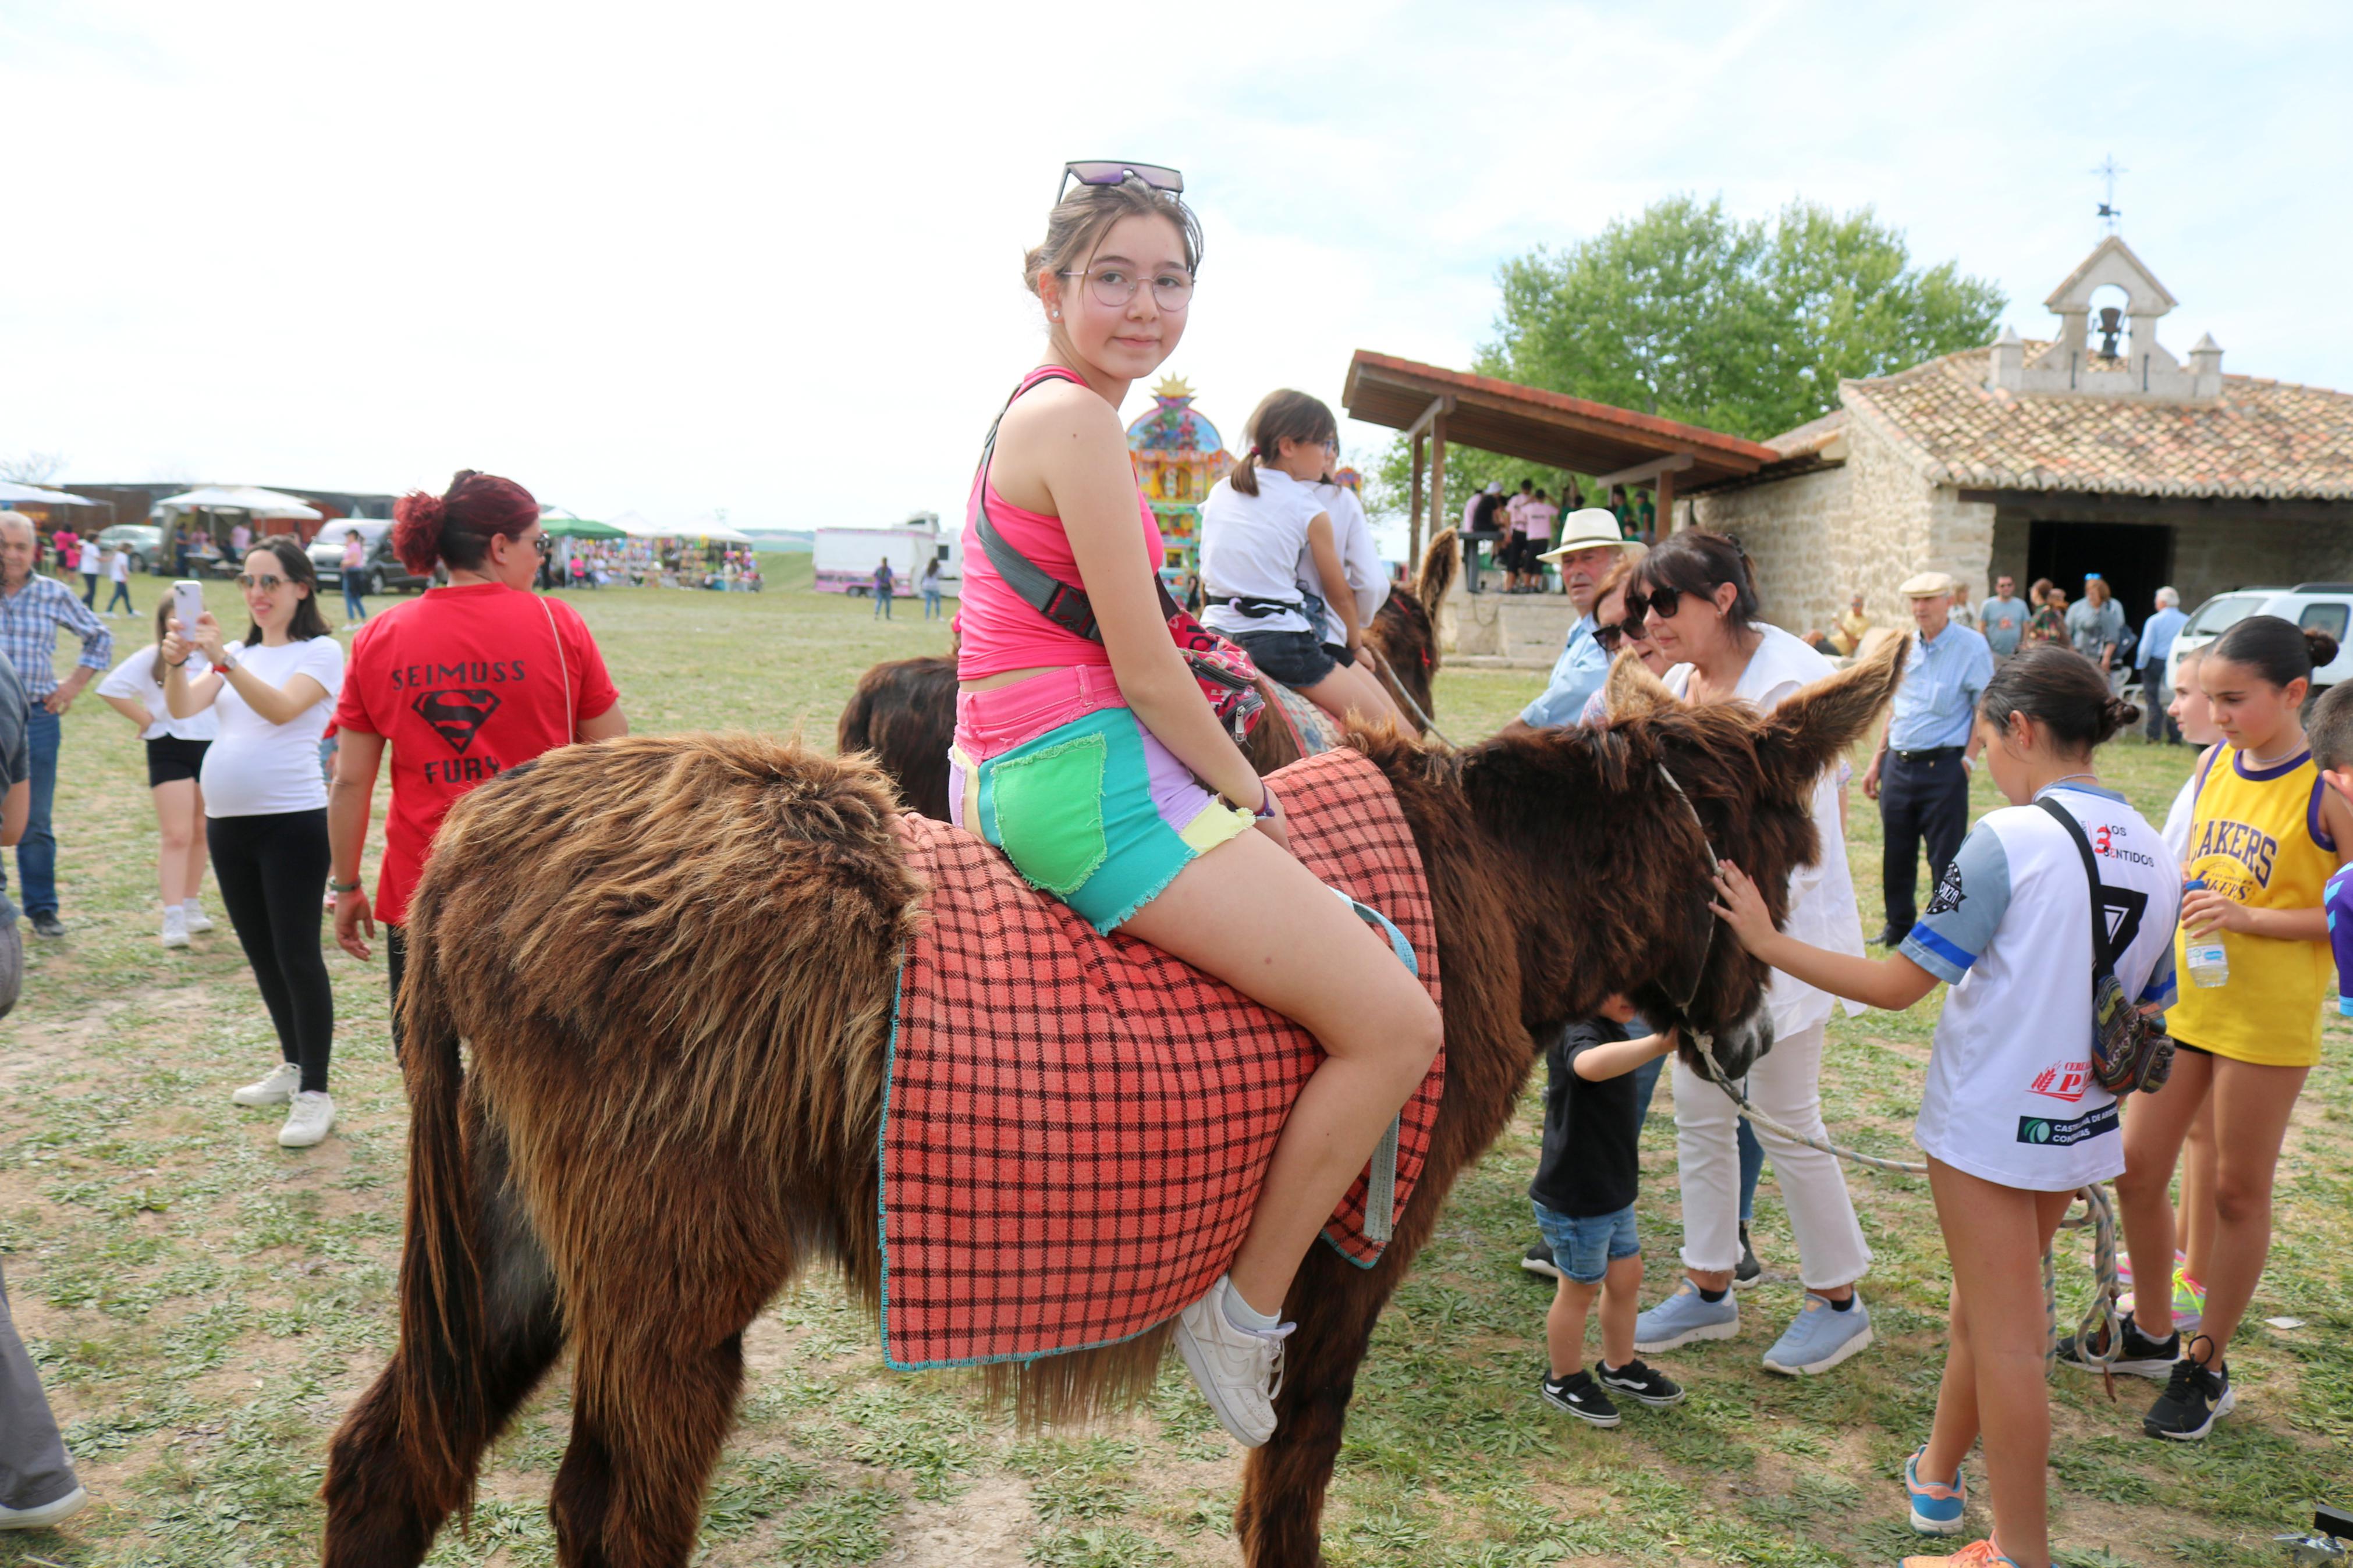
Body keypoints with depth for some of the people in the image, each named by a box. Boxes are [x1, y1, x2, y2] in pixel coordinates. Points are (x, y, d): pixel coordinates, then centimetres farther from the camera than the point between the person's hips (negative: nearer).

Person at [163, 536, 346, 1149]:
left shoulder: (321, 652, -4)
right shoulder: (238, 654, 14)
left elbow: (280, 707, -21)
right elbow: (183, 708, -1)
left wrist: (223, 657, -32)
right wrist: (175, 662, -20)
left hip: (292, 821, -7)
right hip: (227, 823, 7)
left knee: (297, 956, -6)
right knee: (261, 954, 15)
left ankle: (315, 1094, 0)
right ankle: (293, 1065, 30)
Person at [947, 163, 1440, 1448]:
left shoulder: (1034, 413, 18)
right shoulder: (1077, 420, -14)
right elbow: (1143, 670, -17)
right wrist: (1248, 793, -2)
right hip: (1093, 777, -11)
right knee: (1397, 1025, -9)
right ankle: (1245, 1313, 4)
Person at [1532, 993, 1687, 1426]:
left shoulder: (1611, 1029, 5)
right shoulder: (1577, 1033, -27)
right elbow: (1591, 1065, -54)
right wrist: (1659, 1043, -58)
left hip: (1612, 1191, 9)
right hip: (1575, 1199, -9)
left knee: (1627, 1277, 21)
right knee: (1580, 1290, 9)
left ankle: (1620, 1368, 42)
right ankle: (1564, 1382, 31)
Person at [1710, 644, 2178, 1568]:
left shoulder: (2011, 838, -18)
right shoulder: (2155, 857, 3)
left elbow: (1900, 983, -17)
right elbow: (2143, 1021, 10)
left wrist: (1767, 942, -11)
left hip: (1989, 1122, -7)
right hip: (2079, 1129, 7)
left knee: (2003, 1335, 4)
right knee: (1988, 1309, 23)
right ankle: (1937, 1476, 41)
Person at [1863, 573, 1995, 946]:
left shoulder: (1971, 646, -5)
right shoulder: (1905, 646, 10)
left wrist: (1968, 760, -13)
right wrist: (1878, 761, 15)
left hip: (1943, 765, -5)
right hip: (1898, 763, 5)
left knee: (1946, 856, 0)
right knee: (1896, 854, 12)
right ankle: (1898, 926, 27)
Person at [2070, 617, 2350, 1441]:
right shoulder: (2214, 763, 5)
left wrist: (2250, 917, -22)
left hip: (2267, 1018, -6)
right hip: (2183, 996, 6)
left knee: (2237, 1191, 8)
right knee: (2137, 1170, 11)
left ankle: (2207, 1366, 23)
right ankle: (2152, 1332, 32)